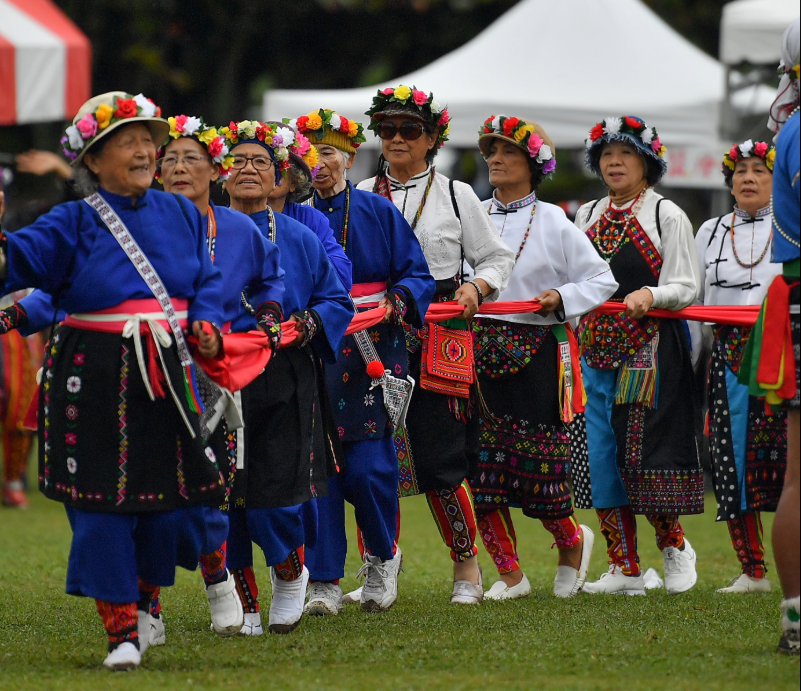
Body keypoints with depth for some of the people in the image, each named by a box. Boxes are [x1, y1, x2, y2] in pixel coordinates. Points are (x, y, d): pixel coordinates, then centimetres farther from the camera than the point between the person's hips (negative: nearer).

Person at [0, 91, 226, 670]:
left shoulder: (181, 214, 9)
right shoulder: (75, 223, -2)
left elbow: (208, 280, 16)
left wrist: (207, 324, -2)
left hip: (169, 376, 4)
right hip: (94, 378, -4)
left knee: (166, 498, 7)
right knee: (102, 504, -5)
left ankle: (146, 601, 32)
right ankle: (122, 632, 3)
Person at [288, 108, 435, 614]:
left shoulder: (379, 213, 6)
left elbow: (417, 276, 5)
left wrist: (396, 301, -15)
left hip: (373, 351, -1)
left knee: (369, 467, -8)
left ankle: (383, 556, 19)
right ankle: (325, 582, 1)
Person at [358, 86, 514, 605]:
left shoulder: (456, 195, 8)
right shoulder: (361, 197, 13)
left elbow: (498, 258, 12)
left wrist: (476, 288, -7)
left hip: (438, 339, -2)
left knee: (439, 460, -6)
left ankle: (467, 565, 11)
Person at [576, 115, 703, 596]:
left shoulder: (667, 216, 0)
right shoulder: (588, 217, 16)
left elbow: (686, 288, -5)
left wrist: (650, 295, -22)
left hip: (650, 349, -5)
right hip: (596, 348, 5)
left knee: (643, 455, -10)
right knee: (601, 454, 1)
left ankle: (675, 546, 13)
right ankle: (625, 567, 6)